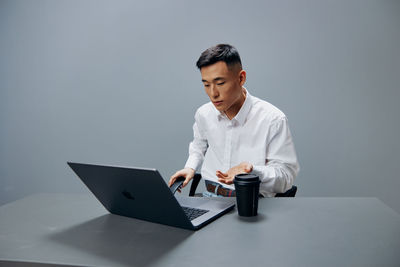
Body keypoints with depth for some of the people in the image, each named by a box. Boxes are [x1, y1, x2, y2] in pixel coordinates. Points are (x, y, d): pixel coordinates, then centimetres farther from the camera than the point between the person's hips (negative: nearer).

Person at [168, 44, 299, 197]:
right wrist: (191, 168, 8)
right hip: (209, 197, 4)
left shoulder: (273, 120, -13)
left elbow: (287, 174, -10)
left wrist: (251, 171, -27)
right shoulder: (203, 114, 4)